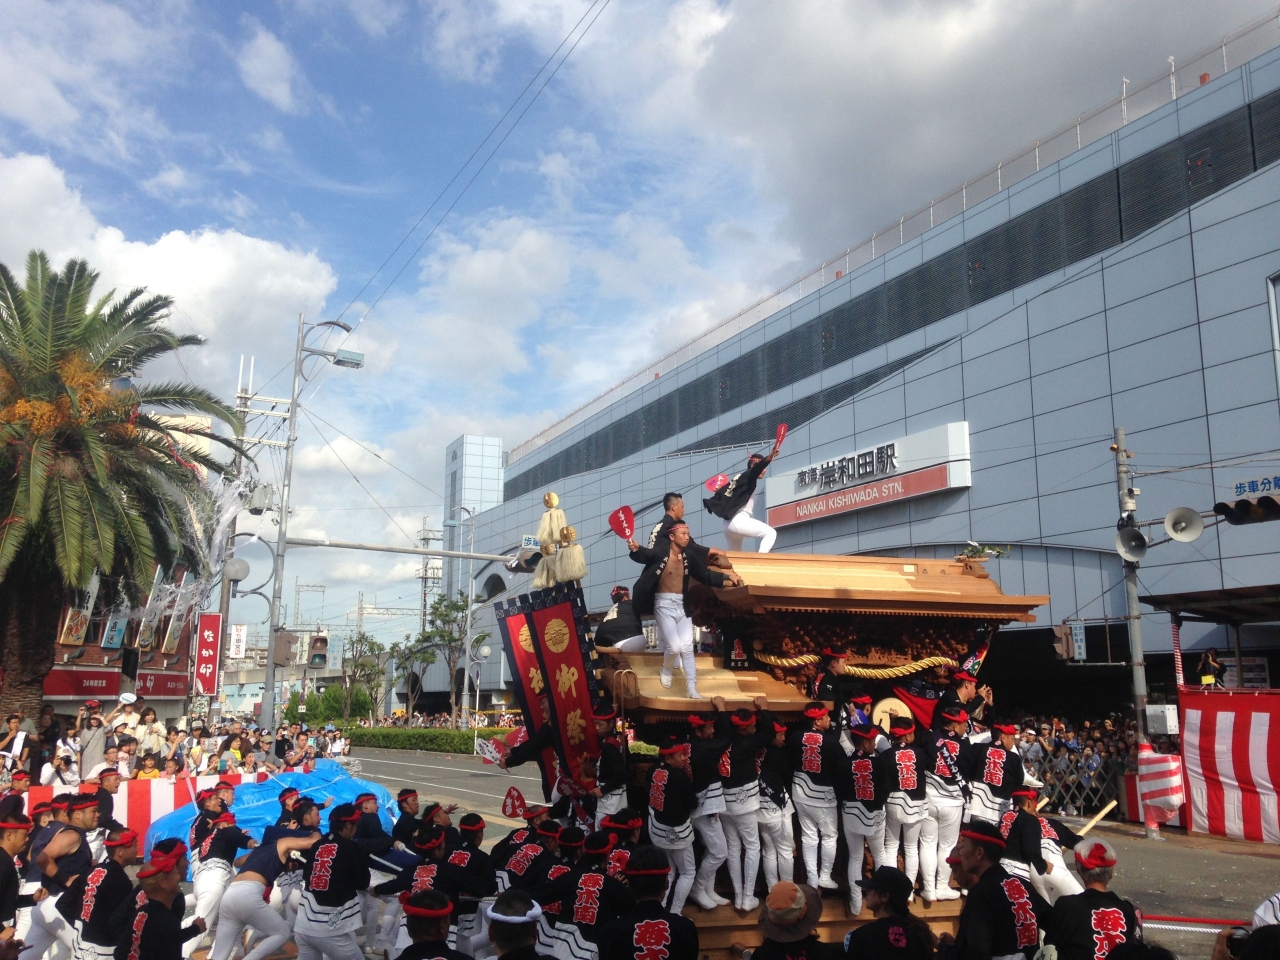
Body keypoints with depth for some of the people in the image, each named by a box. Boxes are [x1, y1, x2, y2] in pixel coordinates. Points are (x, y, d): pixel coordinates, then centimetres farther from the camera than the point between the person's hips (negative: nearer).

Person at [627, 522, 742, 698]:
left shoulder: (689, 556, 4)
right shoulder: (661, 552, -10)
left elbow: (705, 575, 9)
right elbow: (645, 555, -21)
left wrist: (727, 576, -2)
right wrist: (635, 549, -45)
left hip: (683, 606, 5)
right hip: (664, 605, -5)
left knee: (687, 648, 3)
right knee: (674, 647, -10)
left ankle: (691, 689, 9)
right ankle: (666, 671, 23)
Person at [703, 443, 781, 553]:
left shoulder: (739, 478, 22)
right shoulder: (748, 476, -2)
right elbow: (757, 468, -25)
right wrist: (770, 457, -42)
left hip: (728, 524, 10)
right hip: (739, 520, -10)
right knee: (771, 533, -14)